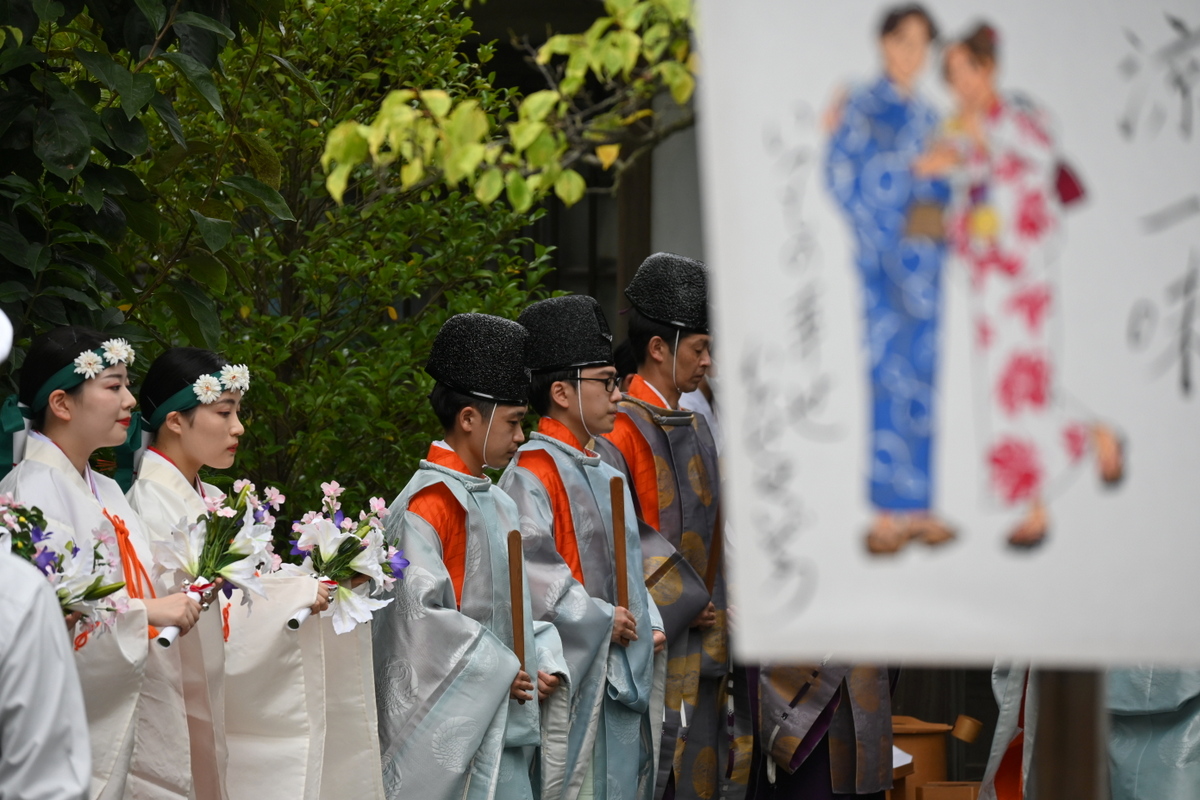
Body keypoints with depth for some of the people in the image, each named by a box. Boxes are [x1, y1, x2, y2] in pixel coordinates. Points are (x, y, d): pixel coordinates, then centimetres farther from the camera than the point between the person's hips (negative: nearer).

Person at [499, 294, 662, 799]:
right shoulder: (532, 471, -11)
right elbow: (530, 562, -22)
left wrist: (647, 625, 6)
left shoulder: (606, 478, 18)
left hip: (621, 678, 9)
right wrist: (600, 620, -18)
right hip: (569, 672, -9)